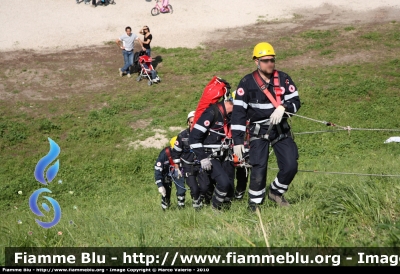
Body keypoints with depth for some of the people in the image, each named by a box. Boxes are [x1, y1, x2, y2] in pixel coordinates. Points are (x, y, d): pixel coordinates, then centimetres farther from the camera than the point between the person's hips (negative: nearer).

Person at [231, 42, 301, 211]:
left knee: (290, 166, -5)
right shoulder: (247, 83, -8)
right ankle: (254, 205, 8)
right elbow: (238, 112, -9)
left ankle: (275, 192, 22)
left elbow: (295, 101, 2)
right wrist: (237, 141, -14)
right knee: (259, 169, -10)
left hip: (281, 130, 3)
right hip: (259, 132, -3)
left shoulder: (283, 78, 1)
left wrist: (283, 107, -22)